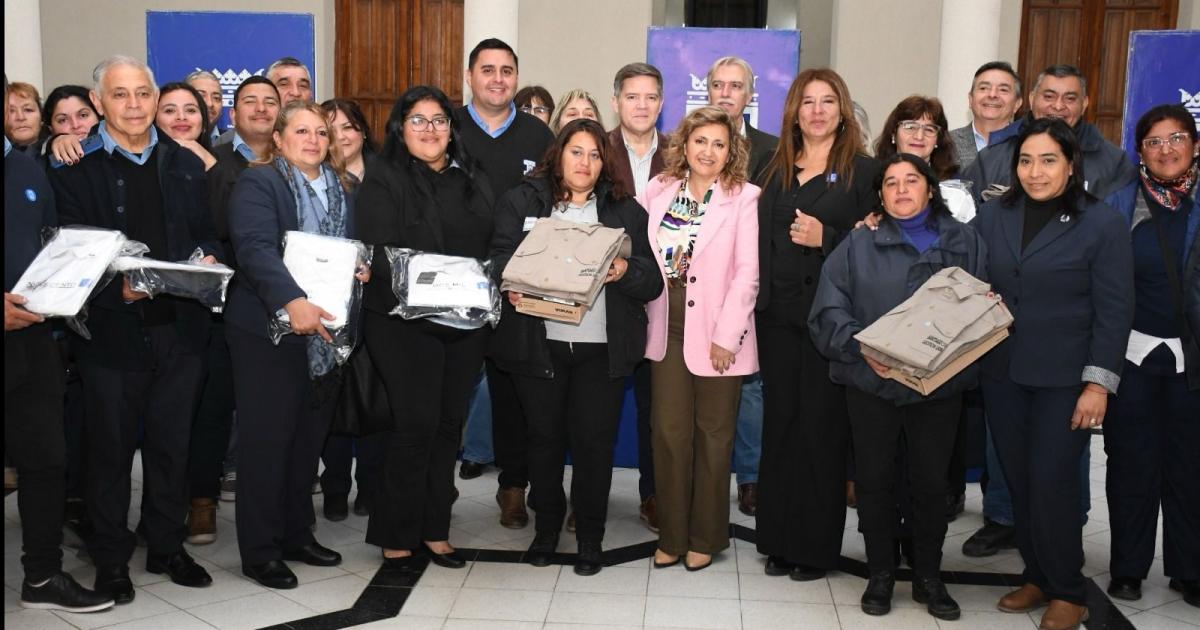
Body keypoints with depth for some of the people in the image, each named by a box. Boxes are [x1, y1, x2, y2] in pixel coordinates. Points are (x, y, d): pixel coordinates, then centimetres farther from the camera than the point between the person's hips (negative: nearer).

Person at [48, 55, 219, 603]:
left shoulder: (185, 165, 11)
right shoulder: (75, 168, -2)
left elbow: (207, 234, 13)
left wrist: (207, 259, -9)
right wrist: (115, 289, -23)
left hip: (179, 327, 3)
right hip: (112, 331, -3)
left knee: (172, 445, 13)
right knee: (109, 449, 8)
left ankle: (167, 547, 28)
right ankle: (111, 558, 23)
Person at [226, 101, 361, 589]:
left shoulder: (340, 188, 15)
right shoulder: (257, 183, -7)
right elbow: (256, 248, -23)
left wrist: (362, 267, 2)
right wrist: (291, 301, -37)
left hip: (325, 331, 7)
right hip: (270, 329, -7)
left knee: (310, 437, 13)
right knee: (267, 439, 0)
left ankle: (297, 534, 27)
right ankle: (260, 552, 10)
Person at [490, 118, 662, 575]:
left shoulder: (625, 211, 10)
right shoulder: (522, 202, 8)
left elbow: (653, 282, 6)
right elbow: (500, 256, 0)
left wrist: (625, 272, -15)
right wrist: (511, 284, -21)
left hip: (602, 347, 0)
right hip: (538, 343, 0)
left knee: (594, 439, 1)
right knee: (545, 435, 9)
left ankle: (590, 536, 17)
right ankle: (547, 525, 28)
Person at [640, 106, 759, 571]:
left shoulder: (744, 198, -5)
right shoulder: (660, 190, 7)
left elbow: (747, 272, -10)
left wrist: (726, 335, -14)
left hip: (716, 333, -3)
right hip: (668, 329, 3)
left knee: (712, 434, 8)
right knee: (668, 431, 5)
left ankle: (705, 537, 20)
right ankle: (671, 534, 18)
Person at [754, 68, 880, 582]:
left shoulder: (862, 170, 1)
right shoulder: (776, 168, 14)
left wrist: (825, 238, -16)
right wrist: (760, 297, 4)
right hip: (778, 313, 4)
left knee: (823, 425, 1)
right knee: (780, 422, 8)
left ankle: (818, 545, 12)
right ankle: (779, 539, 18)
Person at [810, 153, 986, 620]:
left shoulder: (965, 242, 9)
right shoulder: (858, 245, 5)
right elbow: (829, 310, -4)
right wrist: (862, 347, -18)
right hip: (872, 383, 0)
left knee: (931, 482, 9)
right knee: (874, 480, 7)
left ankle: (929, 577, 25)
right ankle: (880, 575, 23)